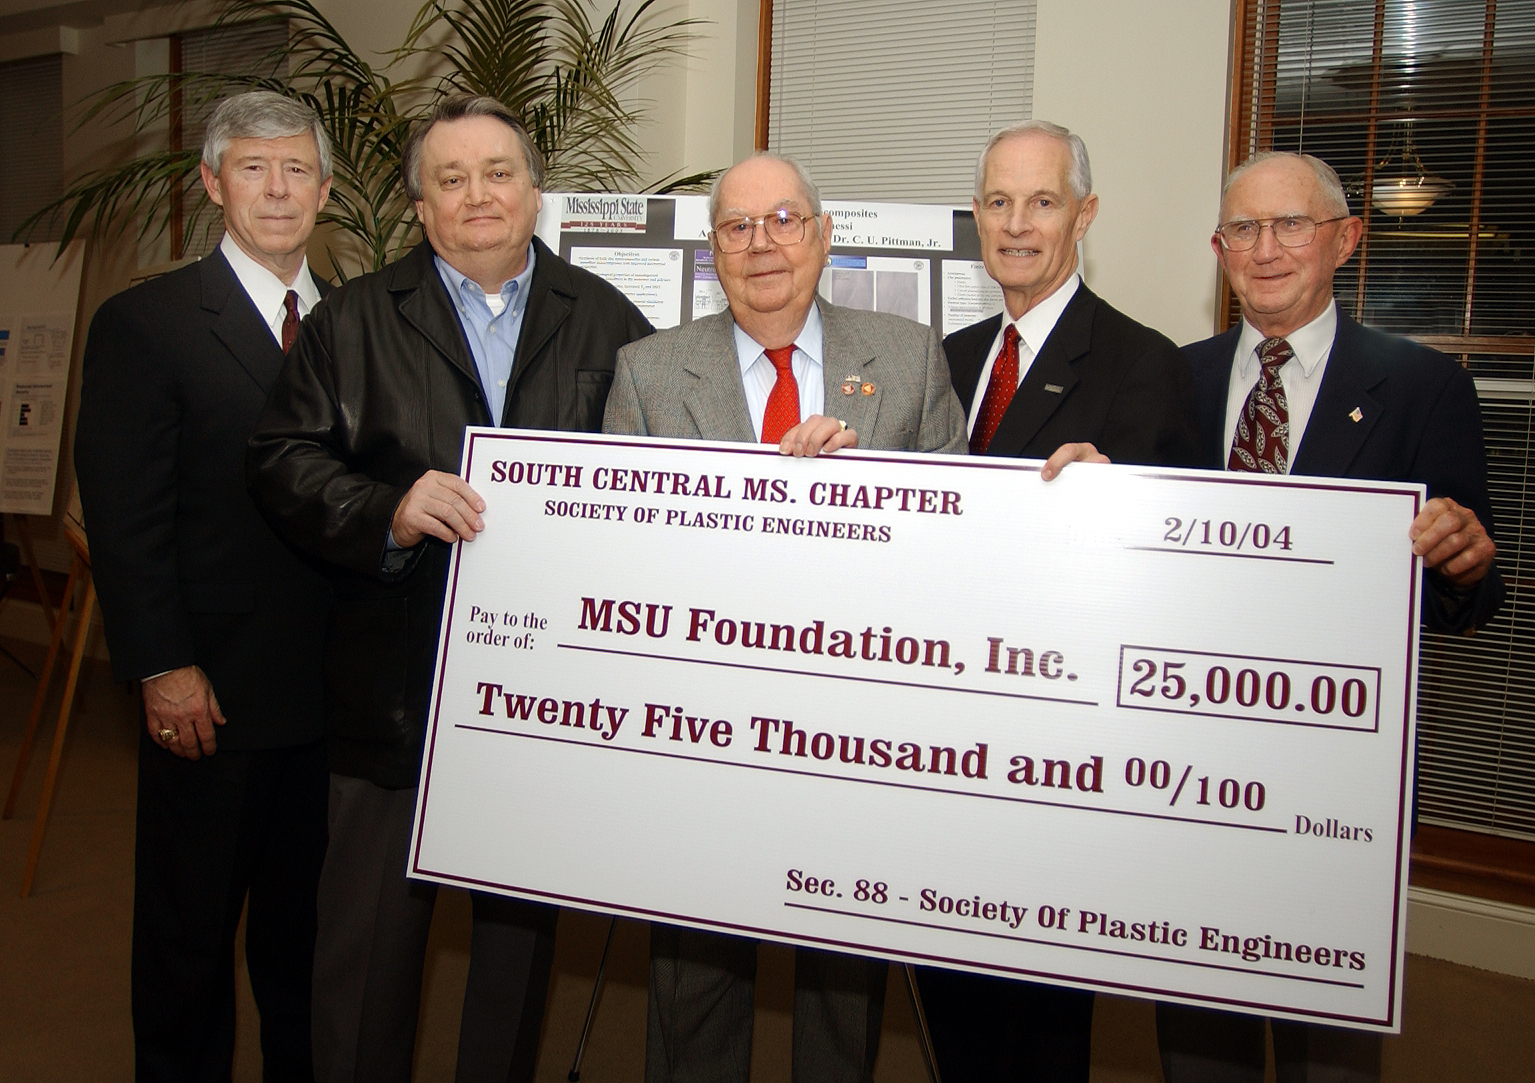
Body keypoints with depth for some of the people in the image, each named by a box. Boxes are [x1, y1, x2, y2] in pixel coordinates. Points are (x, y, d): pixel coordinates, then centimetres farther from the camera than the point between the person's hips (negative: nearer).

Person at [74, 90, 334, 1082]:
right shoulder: (144, 323, -4)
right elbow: (123, 517, -8)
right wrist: (164, 669, -13)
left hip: (337, 684, 4)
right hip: (212, 689, -4)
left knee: (309, 915, 17)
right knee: (190, 926, 12)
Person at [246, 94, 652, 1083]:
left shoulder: (607, 321, 7)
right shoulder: (353, 319, 5)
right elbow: (285, 461, -3)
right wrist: (386, 515, -19)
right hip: (397, 681, -1)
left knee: (525, 922, 17)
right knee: (370, 929, 9)